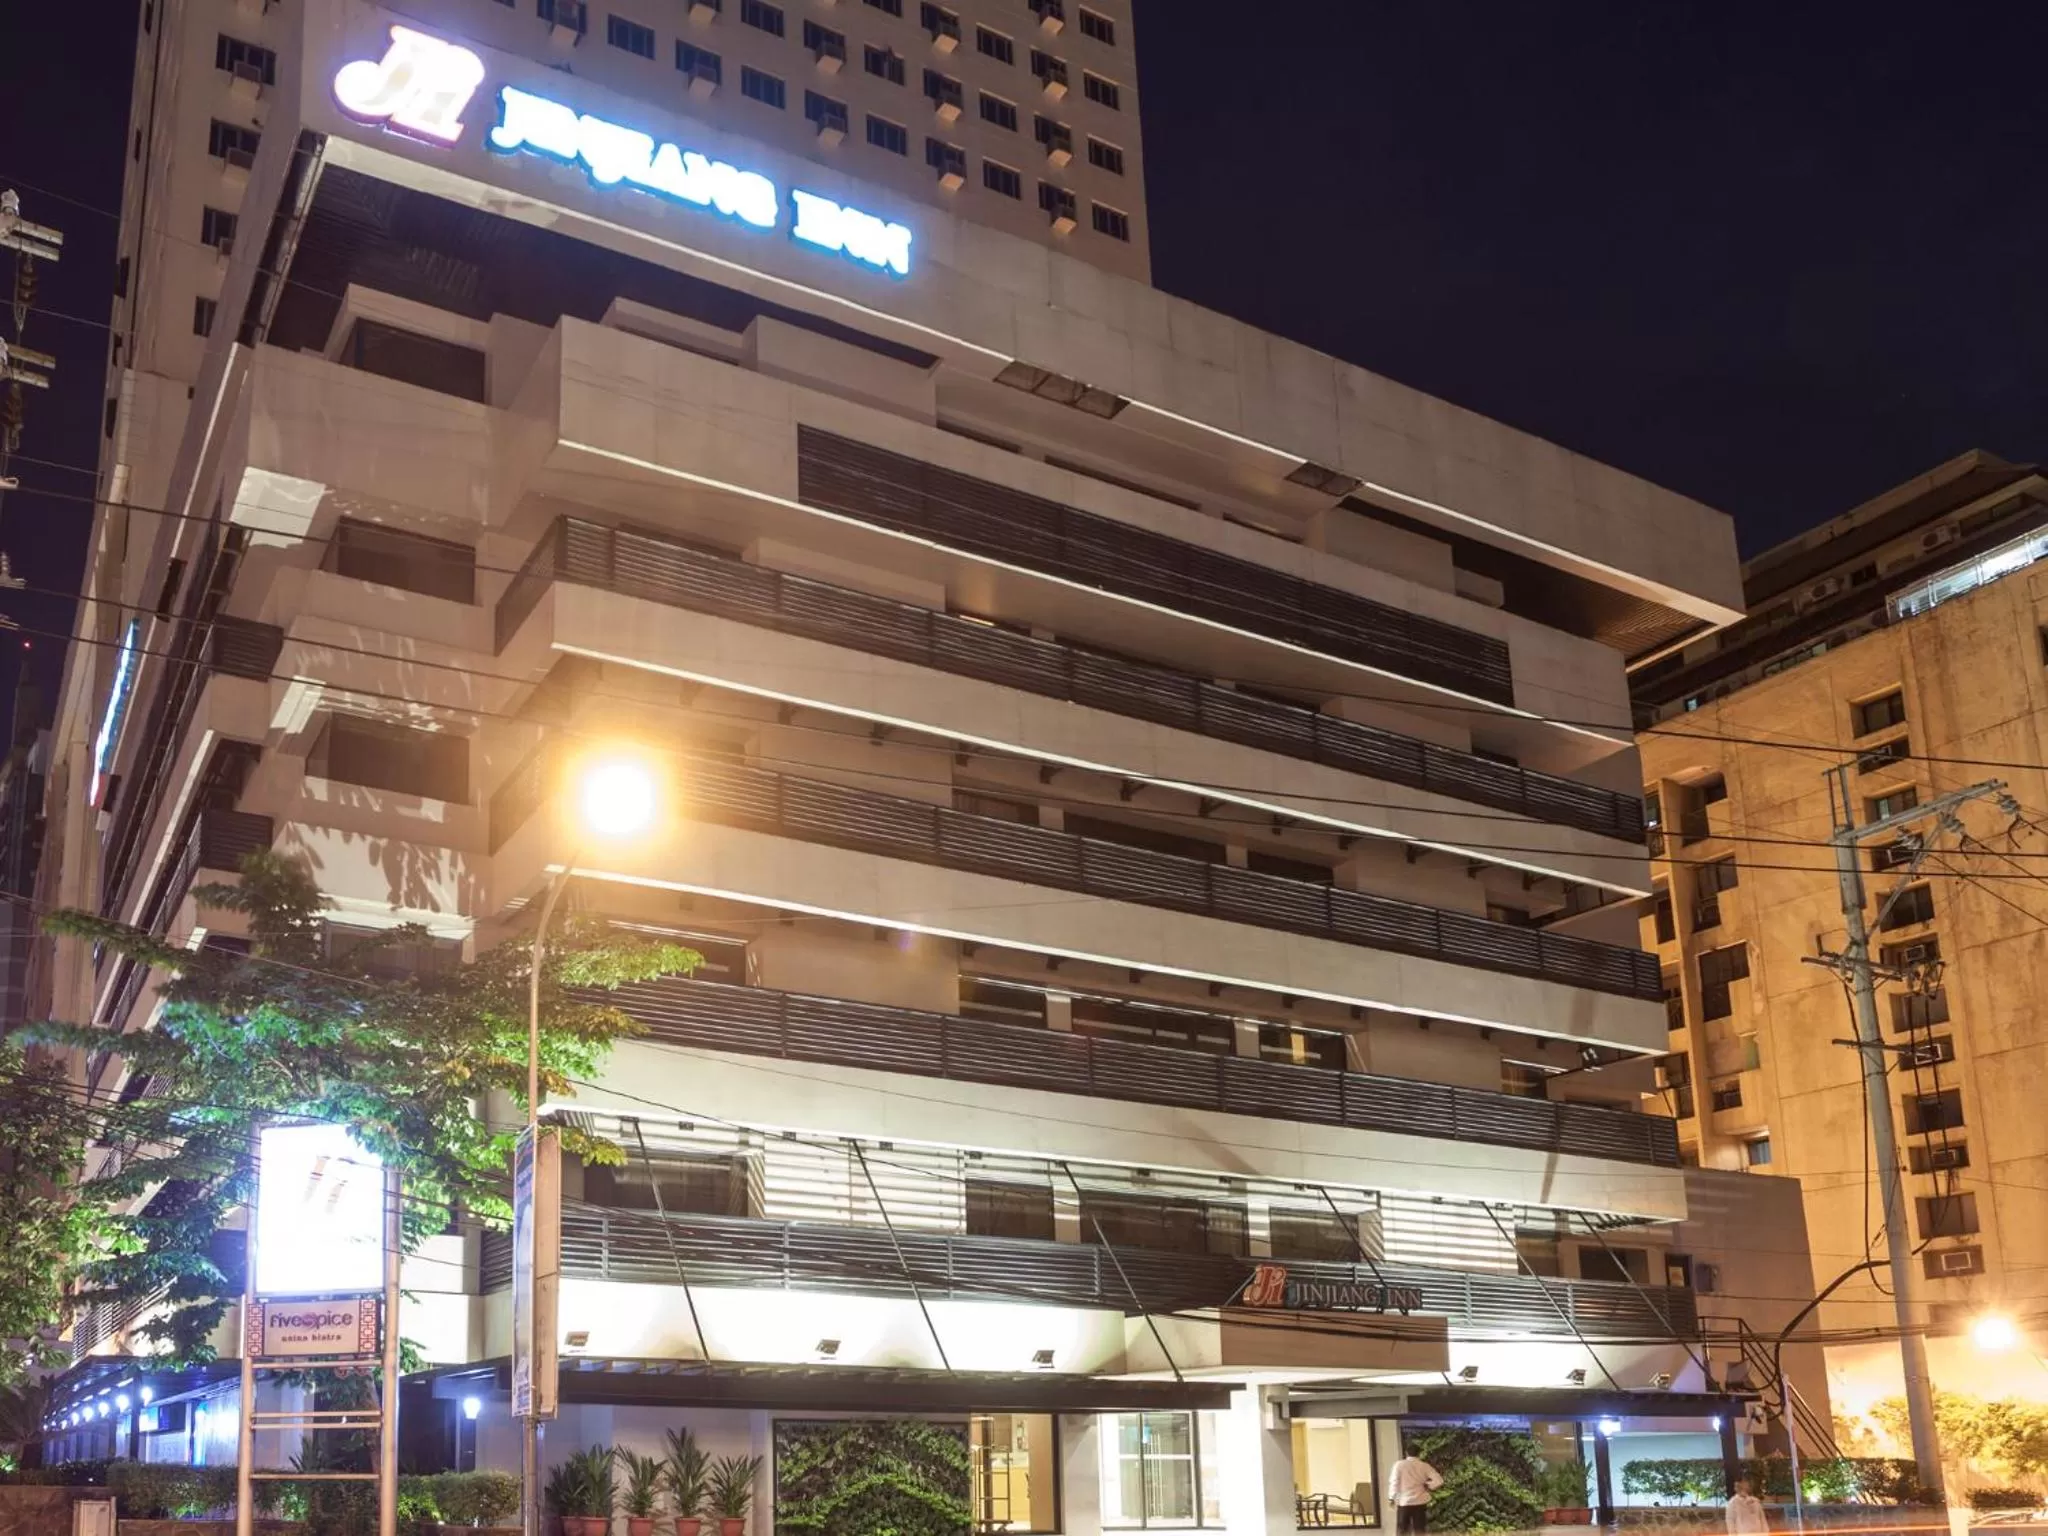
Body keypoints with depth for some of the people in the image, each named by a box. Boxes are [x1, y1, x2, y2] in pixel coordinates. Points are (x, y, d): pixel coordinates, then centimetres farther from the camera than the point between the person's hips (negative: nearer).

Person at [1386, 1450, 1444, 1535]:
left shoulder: (1399, 1465, -5)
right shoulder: (1424, 1466, -1)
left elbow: (1394, 1482, -8)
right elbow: (1438, 1480, -9)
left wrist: (1391, 1498, 1)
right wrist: (1428, 1486, 6)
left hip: (1403, 1502, -1)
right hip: (1420, 1502, 1)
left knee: (1402, 1531, 8)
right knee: (1419, 1531, 7)